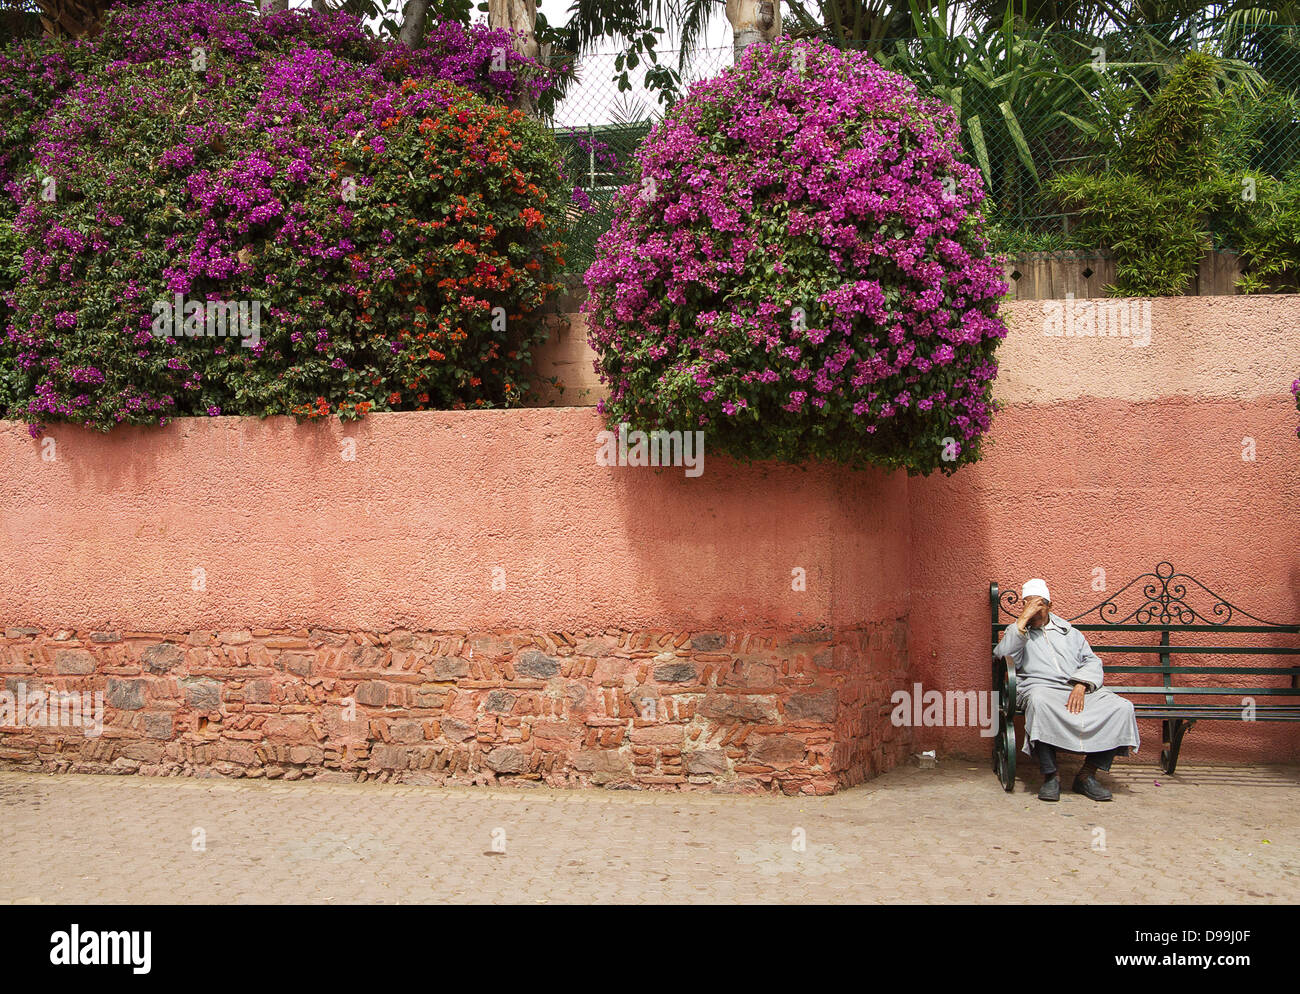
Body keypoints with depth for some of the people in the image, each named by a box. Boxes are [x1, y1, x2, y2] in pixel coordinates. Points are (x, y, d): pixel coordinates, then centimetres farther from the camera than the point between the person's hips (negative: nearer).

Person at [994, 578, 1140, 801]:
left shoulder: (1069, 632, 28)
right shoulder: (1017, 631, 20)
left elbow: (1092, 662, 16)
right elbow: (1004, 654, -3)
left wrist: (1081, 686, -5)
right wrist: (1023, 618, -4)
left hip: (1077, 691, 4)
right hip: (1040, 687, -4)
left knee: (1122, 707, -21)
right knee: (1039, 701, -41)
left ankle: (1087, 775, -14)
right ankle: (1050, 776, -30)